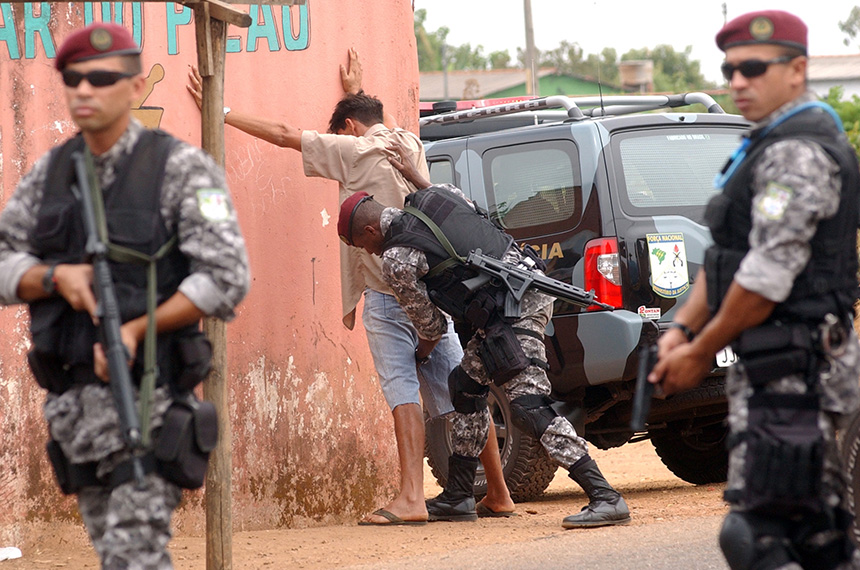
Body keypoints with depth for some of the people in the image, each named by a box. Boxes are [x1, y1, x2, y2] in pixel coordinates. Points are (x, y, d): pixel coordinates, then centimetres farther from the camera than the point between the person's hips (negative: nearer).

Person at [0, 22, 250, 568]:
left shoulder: (182, 169, -7)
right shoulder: (52, 172, 10)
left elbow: (226, 279, -14)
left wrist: (138, 329, -22)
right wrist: (57, 276, -12)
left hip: (148, 394, -6)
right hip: (72, 396, 6)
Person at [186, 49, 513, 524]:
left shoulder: (355, 151, -2)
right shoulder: (409, 145, 17)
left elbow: (285, 136, 0)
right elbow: (386, 123, 43)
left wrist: (223, 113, 7)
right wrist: (356, 91, 58)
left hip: (388, 295, -6)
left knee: (402, 390, -14)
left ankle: (411, 497, -25)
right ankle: (498, 494, 11)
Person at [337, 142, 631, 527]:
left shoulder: (396, 260, -8)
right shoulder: (436, 196, 14)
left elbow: (428, 322, 3)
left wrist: (427, 348, 26)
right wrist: (414, 177, 39)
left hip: (511, 314, -10)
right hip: (532, 285, 10)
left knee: (528, 407, -14)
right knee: (466, 384, 21)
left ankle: (605, 498, -22)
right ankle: (457, 498, 28)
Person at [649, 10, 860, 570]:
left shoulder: (798, 153, -15)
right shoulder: (772, 146, 19)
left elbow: (768, 276, -19)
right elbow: (728, 254, 21)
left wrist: (701, 354, -10)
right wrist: (684, 327, 7)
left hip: (792, 370, -11)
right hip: (792, 369, 11)